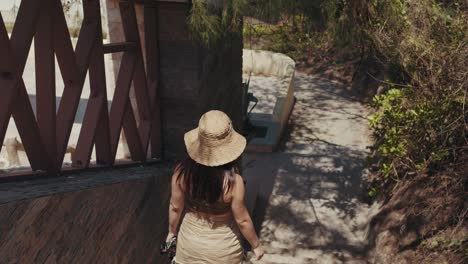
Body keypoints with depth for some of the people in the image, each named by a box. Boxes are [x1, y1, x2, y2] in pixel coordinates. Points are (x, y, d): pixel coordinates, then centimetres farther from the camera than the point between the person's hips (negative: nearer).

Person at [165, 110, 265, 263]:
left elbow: (175, 207, -8)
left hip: (191, 239, 2)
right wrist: (256, 245, -2)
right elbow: (242, 220, -20)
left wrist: (172, 231, 11)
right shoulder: (233, 182, -33)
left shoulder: (182, 172, -24)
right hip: (222, 246, -2)